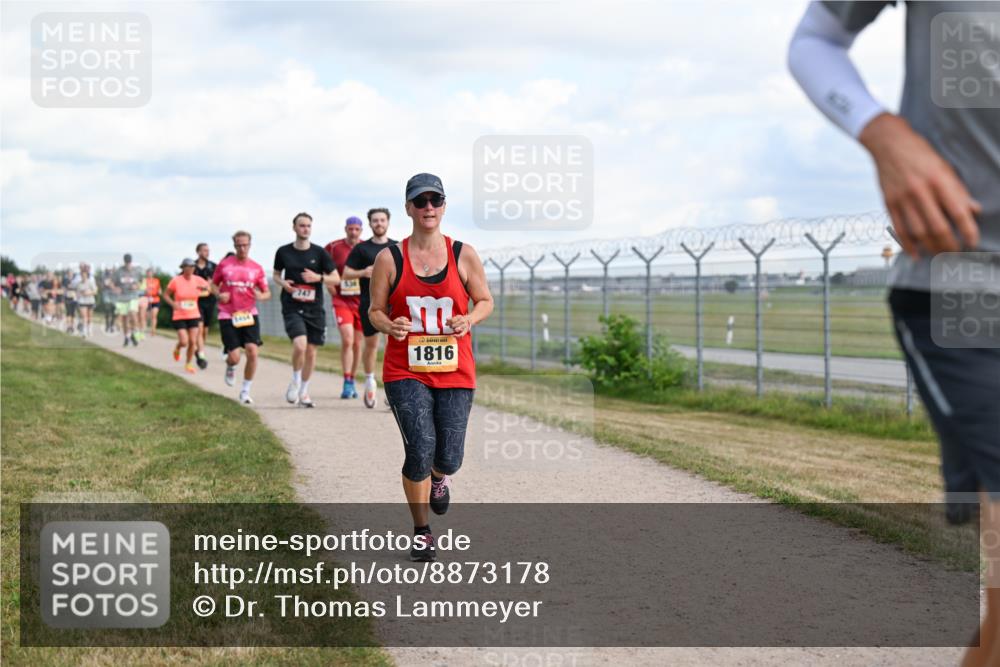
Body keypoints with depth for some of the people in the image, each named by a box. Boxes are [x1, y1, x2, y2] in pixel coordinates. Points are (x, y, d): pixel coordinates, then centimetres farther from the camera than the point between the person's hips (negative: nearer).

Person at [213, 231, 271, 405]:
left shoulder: (257, 268, 5)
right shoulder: (224, 265, 2)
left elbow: (267, 293, 11)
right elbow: (213, 284, 15)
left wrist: (261, 296, -13)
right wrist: (219, 294, -6)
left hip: (249, 315, 1)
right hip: (228, 316, -1)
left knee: (252, 351, -15)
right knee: (234, 357, -8)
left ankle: (245, 391, 2)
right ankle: (230, 368, 33)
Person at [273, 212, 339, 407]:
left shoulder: (319, 252, 2)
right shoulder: (284, 252, 3)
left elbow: (336, 278, 4)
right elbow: (276, 274, 18)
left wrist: (318, 277, -14)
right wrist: (282, 283, -4)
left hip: (314, 308, 2)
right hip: (292, 308, -2)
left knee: (311, 351, 6)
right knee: (300, 345, -22)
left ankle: (304, 393, 23)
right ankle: (295, 382, 4)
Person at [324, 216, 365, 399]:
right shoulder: (333, 247, -2)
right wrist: (330, 286, 1)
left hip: (362, 301, 2)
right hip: (341, 300, -2)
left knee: (358, 343, 9)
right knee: (347, 340, -16)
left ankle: (352, 381, 23)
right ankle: (347, 383, -13)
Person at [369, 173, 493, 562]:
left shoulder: (464, 255, 2)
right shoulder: (389, 258, 0)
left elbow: (485, 301, 10)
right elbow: (376, 311, 5)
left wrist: (469, 319, -12)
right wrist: (389, 325, -17)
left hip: (454, 371, 1)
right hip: (405, 371, -1)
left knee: (448, 460, 0)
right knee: (420, 450, -15)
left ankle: (437, 478, 41)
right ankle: (422, 533, 7)